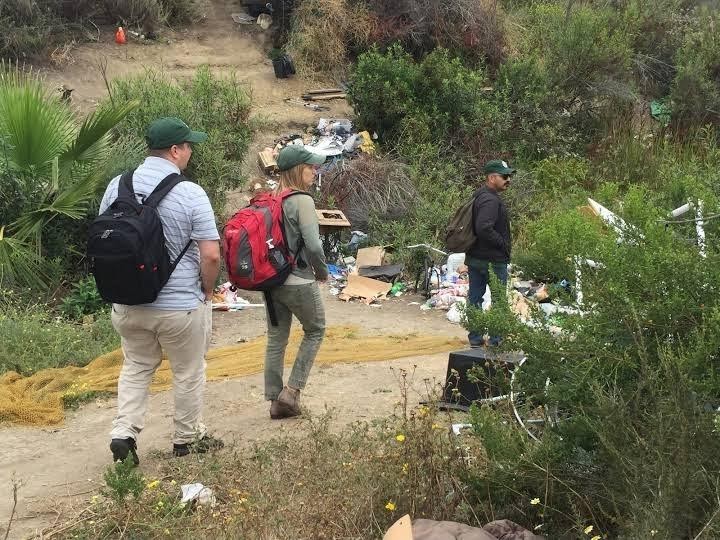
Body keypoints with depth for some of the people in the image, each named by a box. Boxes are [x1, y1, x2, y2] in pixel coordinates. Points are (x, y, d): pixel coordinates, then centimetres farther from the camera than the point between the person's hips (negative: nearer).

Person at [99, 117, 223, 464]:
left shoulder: (117, 186, -2)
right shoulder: (190, 194, -16)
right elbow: (211, 254, -18)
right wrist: (207, 292, 0)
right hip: (181, 305, -4)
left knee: (136, 368, 22)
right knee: (188, 374, 14)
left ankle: (123, 433, 11)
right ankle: (187, 439, 28)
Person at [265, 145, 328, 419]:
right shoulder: (302, 201, -17)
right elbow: (313, 245, -22)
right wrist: (322, 271, -5)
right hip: (299, 282, -6)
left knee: (276, 340, 13)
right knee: (315, 331, 16)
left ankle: (275, 401, 21)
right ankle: (291, 391, 10)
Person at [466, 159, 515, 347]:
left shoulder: (479, 196, 13)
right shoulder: (490, 200, -20)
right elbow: (484, 229, -31)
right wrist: (504, 244, -18)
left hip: (474, 257, 10)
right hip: (493, 259, -10)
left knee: (475, 297, 12)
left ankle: (475, 337, 19)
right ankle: (497, 340, 5)